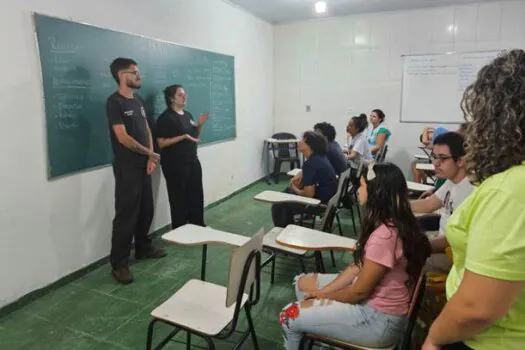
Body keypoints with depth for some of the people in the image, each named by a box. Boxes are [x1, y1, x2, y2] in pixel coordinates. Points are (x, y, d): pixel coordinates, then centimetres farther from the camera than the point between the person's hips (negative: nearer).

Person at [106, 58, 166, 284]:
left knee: (146, 210, 15)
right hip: (127, 167, -8)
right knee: (126, 214, -5)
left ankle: (143, 248, 32)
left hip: (144, 165, 8)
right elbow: (123, 138, -19)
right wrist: (150, 153, -9)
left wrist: (150, 158, 0)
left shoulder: (138, 100, 12)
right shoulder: (114, 102, -13)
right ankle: (119, 264, 5)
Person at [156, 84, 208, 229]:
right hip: (175, 165, -7)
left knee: (196, 196, 13)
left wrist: (200, 125, 2)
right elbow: (161, 143, -17)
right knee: (179, 198, 2)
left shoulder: (188, 115, 13)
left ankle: (198, 226, 28)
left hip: (193, 161, 8)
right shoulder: (165, 117, -11)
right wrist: (184, 136, -21)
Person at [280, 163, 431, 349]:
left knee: (289, 316, -6)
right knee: (302, 283, 15)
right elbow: (358, 266, 6)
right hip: (374, 297, 10)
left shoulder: (385, 235, -31)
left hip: (379, 319, -9)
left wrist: (322, 294, -3)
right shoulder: (390, 224, 1)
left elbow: (359, 293, -22)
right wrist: (322, 291, -1)